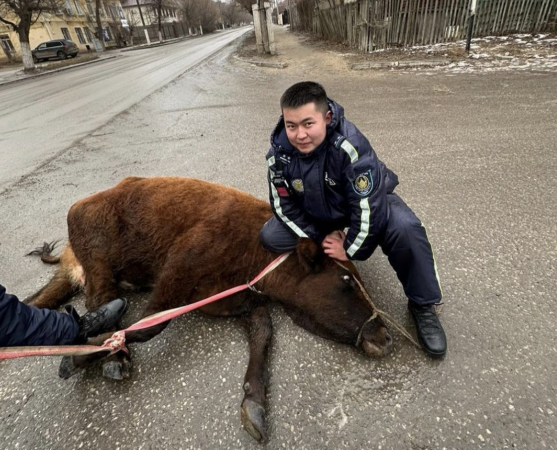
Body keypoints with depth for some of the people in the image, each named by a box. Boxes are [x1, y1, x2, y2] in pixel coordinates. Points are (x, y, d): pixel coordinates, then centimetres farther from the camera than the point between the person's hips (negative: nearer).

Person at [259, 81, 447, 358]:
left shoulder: (350, 146, -36)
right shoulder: (279, 152, -21)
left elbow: (368, 206, -35)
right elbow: (283, 204, -11)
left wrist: (349, 249, -22)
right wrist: (321, 237, -14)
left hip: (371, 202, -3)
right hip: (316, 213, 4)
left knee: (405, 229, -34)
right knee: (270, 237, -14)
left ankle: (422, 305, -8)